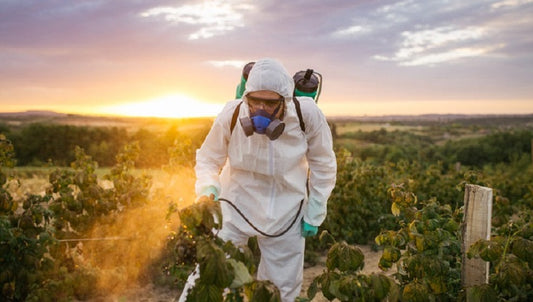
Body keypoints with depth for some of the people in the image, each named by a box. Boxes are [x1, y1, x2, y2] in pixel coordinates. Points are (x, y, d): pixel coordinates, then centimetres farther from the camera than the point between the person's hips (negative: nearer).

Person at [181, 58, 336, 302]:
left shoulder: (307, 115, -21)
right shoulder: (231, 115, -21)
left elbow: (323, 165, -4)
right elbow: (207, 158, -4)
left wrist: (314, 214, -2)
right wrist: (208, 189, -24)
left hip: (286, 213, 1)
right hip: (237, 205, 0)